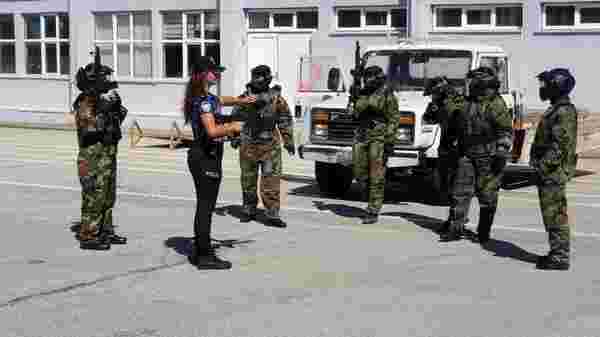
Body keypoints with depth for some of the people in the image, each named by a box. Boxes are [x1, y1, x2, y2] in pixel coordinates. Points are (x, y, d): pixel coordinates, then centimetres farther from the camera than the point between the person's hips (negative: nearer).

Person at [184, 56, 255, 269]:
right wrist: (232, 127, -14)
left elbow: (222, 100, 36)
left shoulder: (206, 97, 13)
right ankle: (205, 256, 0)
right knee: (206, 206, -5)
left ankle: (200, 252, 23)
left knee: (204, 205, 15)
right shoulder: (204, 101, -17)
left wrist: (242, 101, 25)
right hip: (206, 157, -10)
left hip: (201, 156, 10)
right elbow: (212, 131, -28)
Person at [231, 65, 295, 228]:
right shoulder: (245, 97, 3)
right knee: (248, 180, 11)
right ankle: (249, 211, 25)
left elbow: (285, 121, 5)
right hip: (248, 145, 2)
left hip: (270, 145, -2)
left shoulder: (276, 98, -1)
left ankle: (272, 215, -4)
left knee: (271, 180, -6)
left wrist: (289, 141, 4)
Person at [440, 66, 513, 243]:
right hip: (467, 155, 7)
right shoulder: (468, 102, 12)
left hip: (488, 157, -7)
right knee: (460, 192, 2)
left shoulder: (496, 104, -10)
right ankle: (456, 228, 6)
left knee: (487, 195, 2)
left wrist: (502, 153, -19)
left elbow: (506, 131, -14)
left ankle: (484, 232, 12)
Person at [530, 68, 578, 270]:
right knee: (551, 215, 14)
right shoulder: (556, 110, 18)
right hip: (551, 173, 11)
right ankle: (557, 253, 21)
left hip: (554, 173, -11)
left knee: (555, 215, -7)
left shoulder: (564, 112, -15)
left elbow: (560, 147, -22)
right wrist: (539, 166, 22)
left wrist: (541, 167, -22)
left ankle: (560, 257, -3)